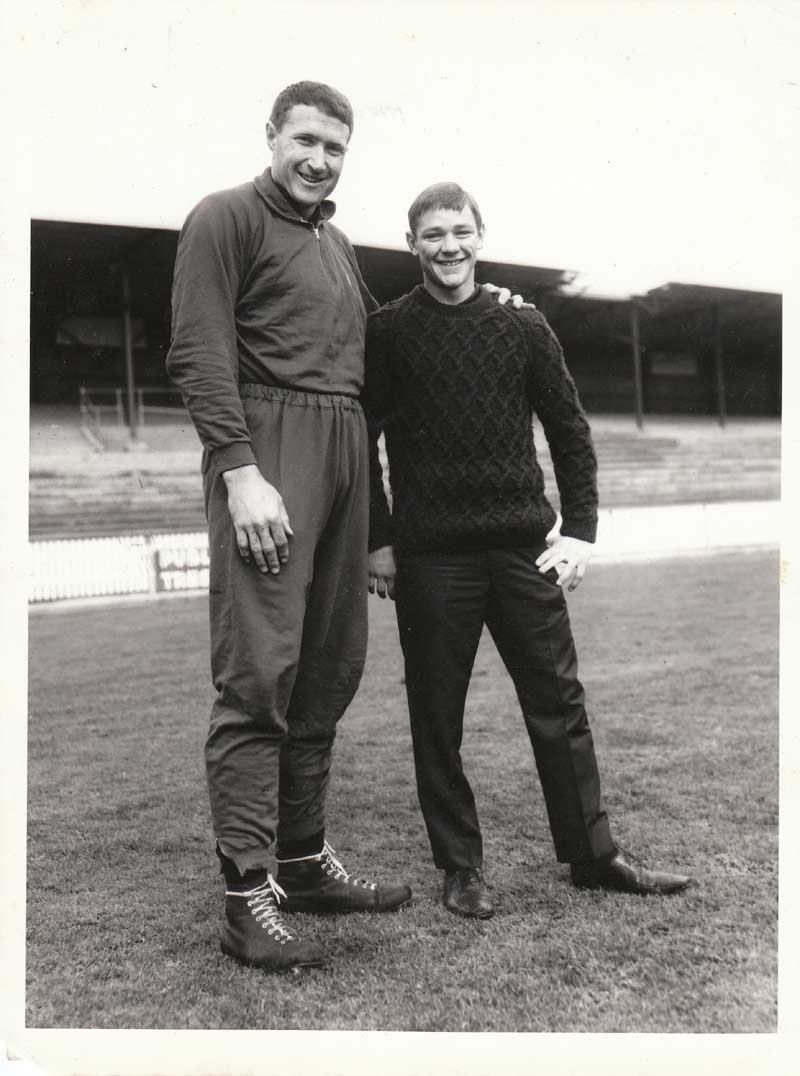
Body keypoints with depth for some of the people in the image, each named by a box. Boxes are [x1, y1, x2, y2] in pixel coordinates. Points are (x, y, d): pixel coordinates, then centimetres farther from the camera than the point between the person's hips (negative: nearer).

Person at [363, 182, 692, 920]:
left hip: (524, 548, 2)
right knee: (438, 717, 4)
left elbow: (570, 431, 9)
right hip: (429, 555, -2)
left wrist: (580, 529, 1)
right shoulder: (388, 333, 1)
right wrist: (378, 541, -3)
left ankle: (592, 853, 20)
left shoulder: (523, 327, 7)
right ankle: (461, 867, 18)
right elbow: (360, 441, 2)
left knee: (559, 701, 6)